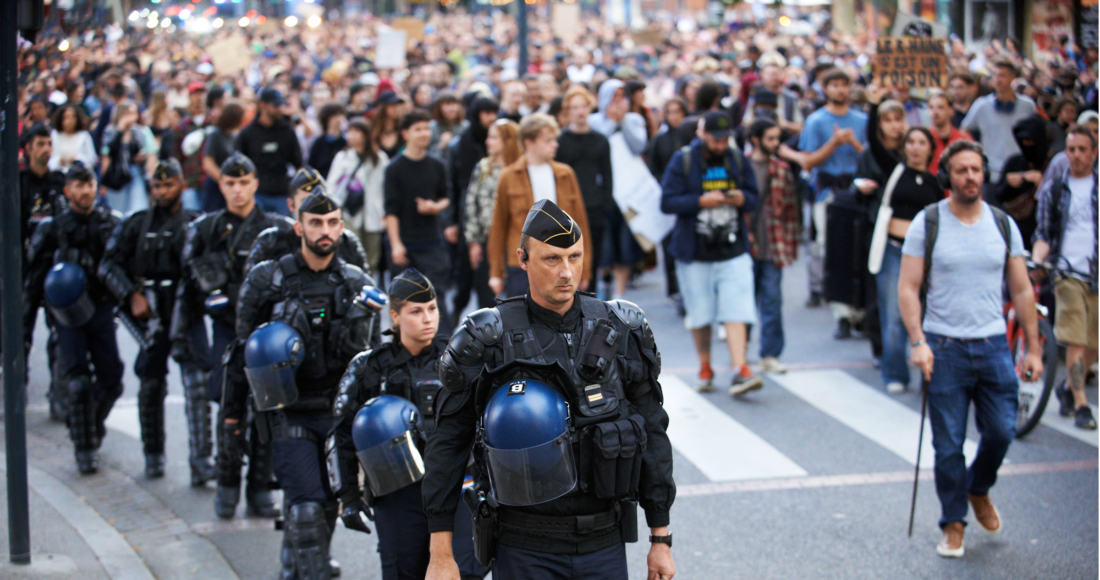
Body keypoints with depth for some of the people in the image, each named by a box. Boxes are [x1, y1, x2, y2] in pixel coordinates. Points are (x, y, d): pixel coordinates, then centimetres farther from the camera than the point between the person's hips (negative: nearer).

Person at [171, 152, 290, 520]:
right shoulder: (205, 231, 9)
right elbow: (188, 287, 14)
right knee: (231, 407, -10)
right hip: (227, 328, 0)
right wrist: (182, 336, 11)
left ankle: (260, 490, 9)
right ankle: (227, 487, 6)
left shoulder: (277, 230, 6)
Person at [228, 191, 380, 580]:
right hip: (289, 412, -3)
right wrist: (232, 418, 4)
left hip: (338, 412, 3)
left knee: (328, 504, 10)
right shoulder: (267, 281, -2)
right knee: (307, 506, -14)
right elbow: (243, 354, 3)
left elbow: (370, 359, 9)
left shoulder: (358, 285, 5)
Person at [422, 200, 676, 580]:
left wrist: (661, 538, 10)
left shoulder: (621, 334, 3)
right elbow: (448, 446, 0)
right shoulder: (487, 342, -5)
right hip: (524, 549, -2)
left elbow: (652, 435, 10)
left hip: (604, 546, 2)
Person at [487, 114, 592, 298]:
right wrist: (496, 273, 3)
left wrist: (583, 269, 6)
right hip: (522, 266, -2)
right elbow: (498, 226, 5)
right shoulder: (509, 177, 1)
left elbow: (579, 221, 10)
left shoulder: (565, 174, 8)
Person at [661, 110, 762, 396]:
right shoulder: (683, 161, -1)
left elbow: (754, 199, 12)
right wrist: (700, 201, -20)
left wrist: (743, 199, -11)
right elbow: (667, 202, -7)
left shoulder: (738, 160, 8)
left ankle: (740, 372, -16)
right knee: (700, 316, 7)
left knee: (736, 313, -11)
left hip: (733, 252, 1)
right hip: (695, 253, -1)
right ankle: (705, 370, 24)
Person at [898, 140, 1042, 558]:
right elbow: (908, 288, -4)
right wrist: (917, 342, -15)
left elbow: (1022, 291, 11)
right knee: (948, 445, 2)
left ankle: (979, 490, 30)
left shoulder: (1003, 225, 7)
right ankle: (953, 523, 17)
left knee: (1001, 431, 0)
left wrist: (1033, 348, 7)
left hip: (993, 345, 2)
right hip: (944, 348, -2)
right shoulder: (927, 223, -1)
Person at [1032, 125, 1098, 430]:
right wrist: (1036, 261, -10)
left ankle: (1068, 387, 28)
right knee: (1075, 340, -10)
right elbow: (1044, 235, 7)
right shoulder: (1054, 190, 9)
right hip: (1068, 272, -1)